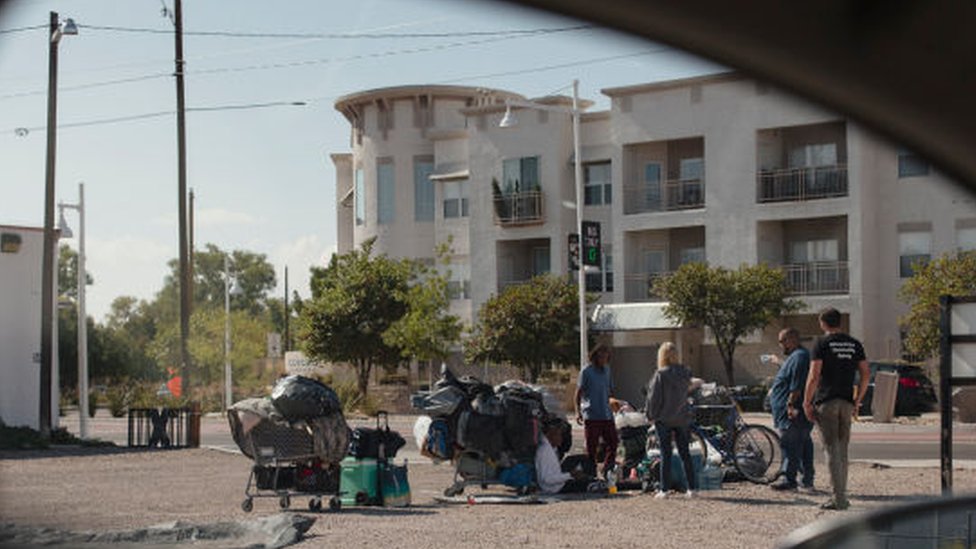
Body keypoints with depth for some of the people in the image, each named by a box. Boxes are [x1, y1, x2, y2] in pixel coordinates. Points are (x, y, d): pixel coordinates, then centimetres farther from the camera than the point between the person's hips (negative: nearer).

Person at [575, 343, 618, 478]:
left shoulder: (606, 370, 13)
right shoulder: (586, 371, -5)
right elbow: (578, 393, -6)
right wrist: (578, 412, -15)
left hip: (607, 415, 6)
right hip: (591, 415, -6)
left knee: (612, 443, 3)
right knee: (591, 447, -2)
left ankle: (607, 472, 14)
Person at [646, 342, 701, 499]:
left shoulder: (660, 375, -15)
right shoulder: (684, 373, -1)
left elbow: (653, 397, -12)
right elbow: (686, 391, 9)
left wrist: (651, 415, -1)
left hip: (664, 419, -4)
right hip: (682, 418, 4)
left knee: (665, 455, 1)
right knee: (685, 453, 11)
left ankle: (664, 490, 1)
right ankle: (692, 487, 12)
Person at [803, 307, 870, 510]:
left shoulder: (822, 344, -6)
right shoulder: (855, 344, 10)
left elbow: (814, 376, -12)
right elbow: (865, 374, 8)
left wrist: (807, 403, -6)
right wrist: (857, 401, 15)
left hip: (826, 402, -5)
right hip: (846, 402, 5)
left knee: (832, 449, -5)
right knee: (842, 449, 12)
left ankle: (839, 499, -8)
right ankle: (839, 496, 17)